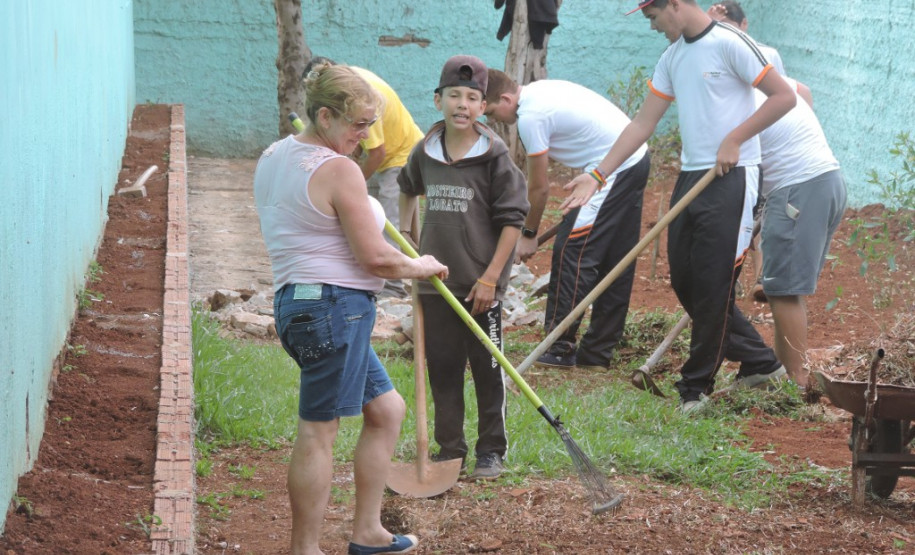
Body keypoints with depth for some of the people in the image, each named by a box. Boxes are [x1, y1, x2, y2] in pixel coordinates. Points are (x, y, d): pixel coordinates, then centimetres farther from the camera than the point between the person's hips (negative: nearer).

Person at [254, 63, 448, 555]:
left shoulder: (272, 158, 13)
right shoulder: (338, 170, -15)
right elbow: (375, 257, -16)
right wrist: (419, 268, 3)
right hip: (334, 304, -10)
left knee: (386, 409, 18)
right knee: (318, 431, -5)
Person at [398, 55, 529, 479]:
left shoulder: (494, 156, -9)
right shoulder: (425, 152, 4)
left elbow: (512, 220, -8)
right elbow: (409, 189, 28)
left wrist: (490, 277, -12)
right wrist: (405, 231, 22)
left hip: (480, 284, -4)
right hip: (435, 282, 4)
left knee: (487, 369, 5)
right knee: (441, 367, 9)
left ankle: (491, 451, 16)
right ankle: (449, 449, 19)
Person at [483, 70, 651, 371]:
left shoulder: (530, 117, -16)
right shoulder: (540, 89, 13)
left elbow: (539, 188, -9)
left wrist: (529, 234, 3)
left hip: (613, 169, -10)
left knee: (570, 252, -7)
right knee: (614, 260, 12)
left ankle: (560, 348, -6)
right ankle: (598, 352, 18)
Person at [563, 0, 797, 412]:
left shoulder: (729, 43, -11)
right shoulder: (672, 57, 13)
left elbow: (784, 96, -11)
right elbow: (643, 123, 15)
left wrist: (734, 139, -14)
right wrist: (598, 174, 9)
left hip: (730, 177, -9)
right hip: (690, 176, 9)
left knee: (712, 286, -5)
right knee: (685, 282, 8)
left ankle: (697, 386, 4)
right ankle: (758, 361, 19)